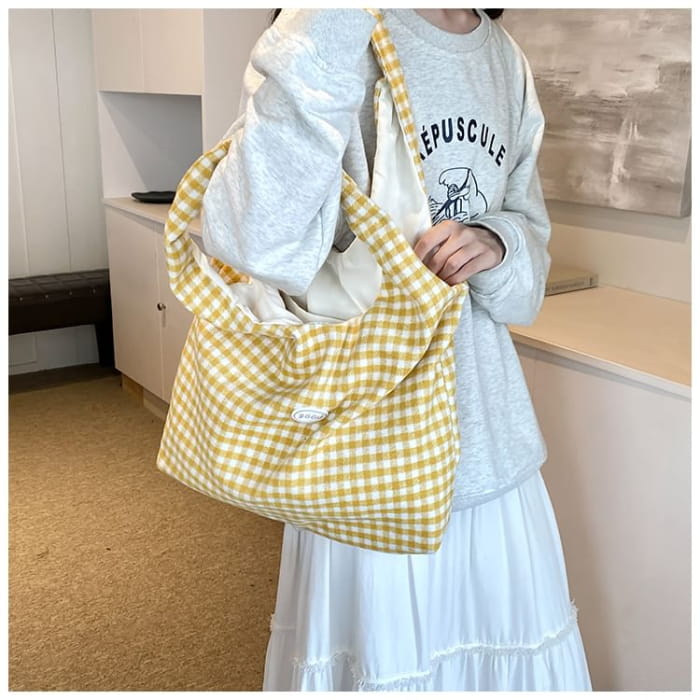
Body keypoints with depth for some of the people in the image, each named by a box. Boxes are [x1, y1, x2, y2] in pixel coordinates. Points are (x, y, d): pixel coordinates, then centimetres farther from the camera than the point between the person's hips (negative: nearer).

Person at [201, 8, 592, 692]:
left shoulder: (504, 57, 7)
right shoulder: (348, 43, -14)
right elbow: (260, 241, -29)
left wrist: (497, 245, -9)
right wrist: (326, 23, -32)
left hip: (492, 433, 6)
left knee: (505, 644, 18)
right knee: (387, 651, 12)